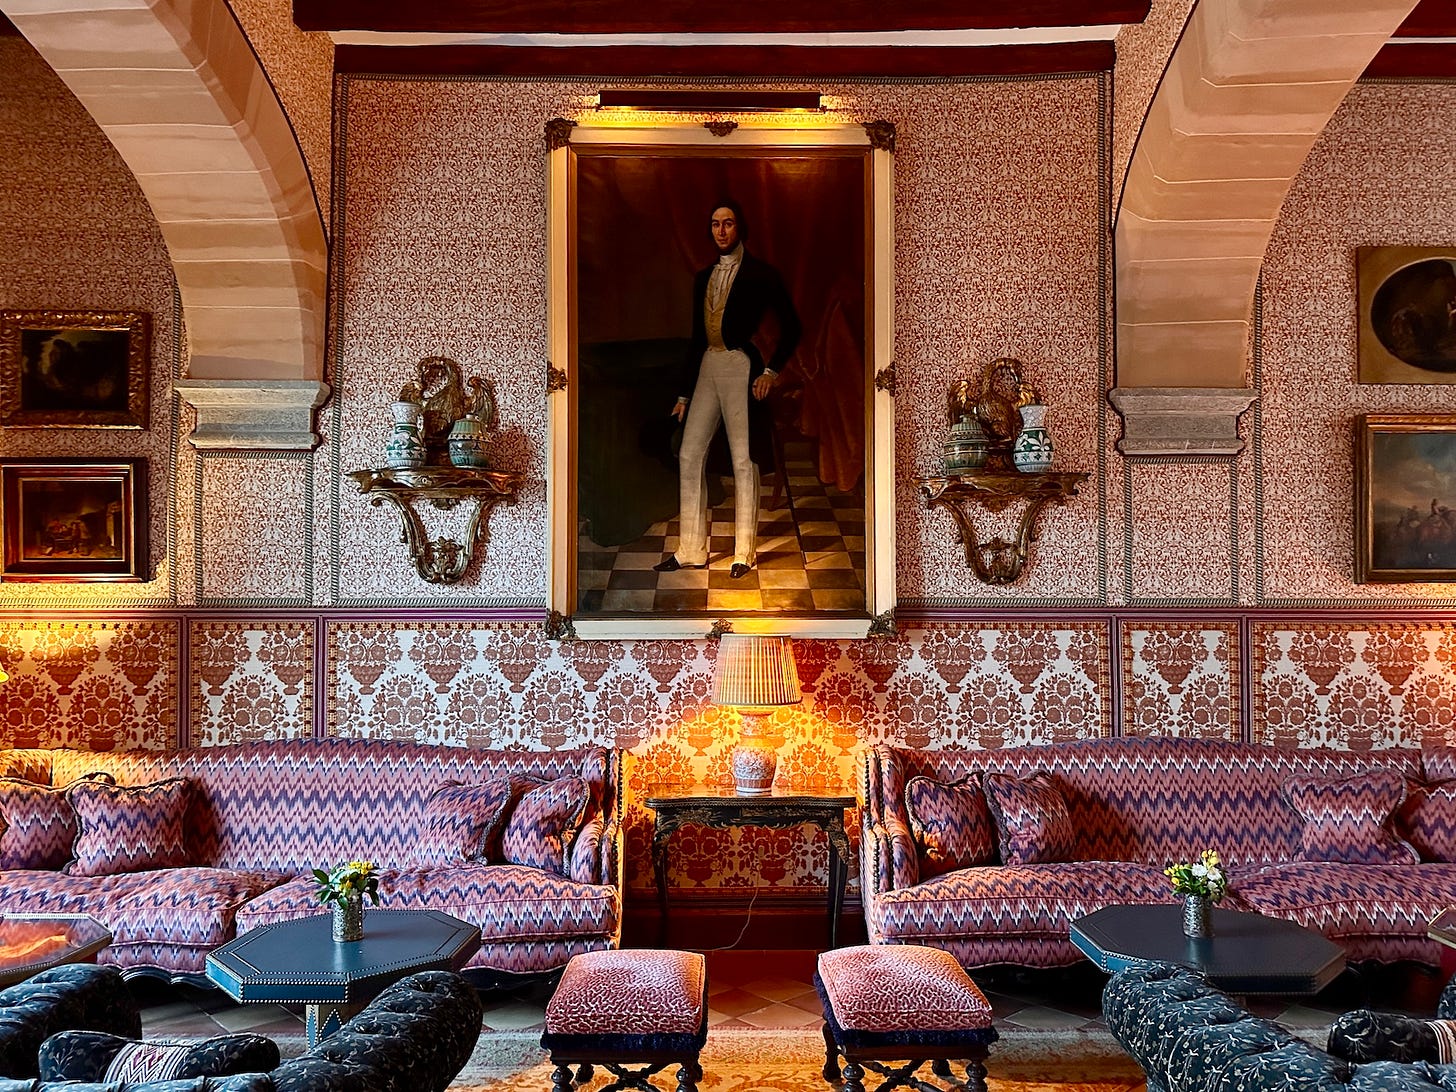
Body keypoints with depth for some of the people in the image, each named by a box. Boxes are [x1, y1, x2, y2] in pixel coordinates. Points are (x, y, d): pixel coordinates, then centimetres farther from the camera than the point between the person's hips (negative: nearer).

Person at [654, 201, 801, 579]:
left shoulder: (760, 273, -2)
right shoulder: (704, 276, 15)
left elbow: (790, 326, -1)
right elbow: (697, 337, 17)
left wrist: (771, 370, -8)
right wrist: (684, 394, 14)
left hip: (742, 369, -6)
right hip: (707, 368, 6)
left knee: (743, 460, -2)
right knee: (689, 456, 3)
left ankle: (744, 554, 7)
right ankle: (691, 551, 12)